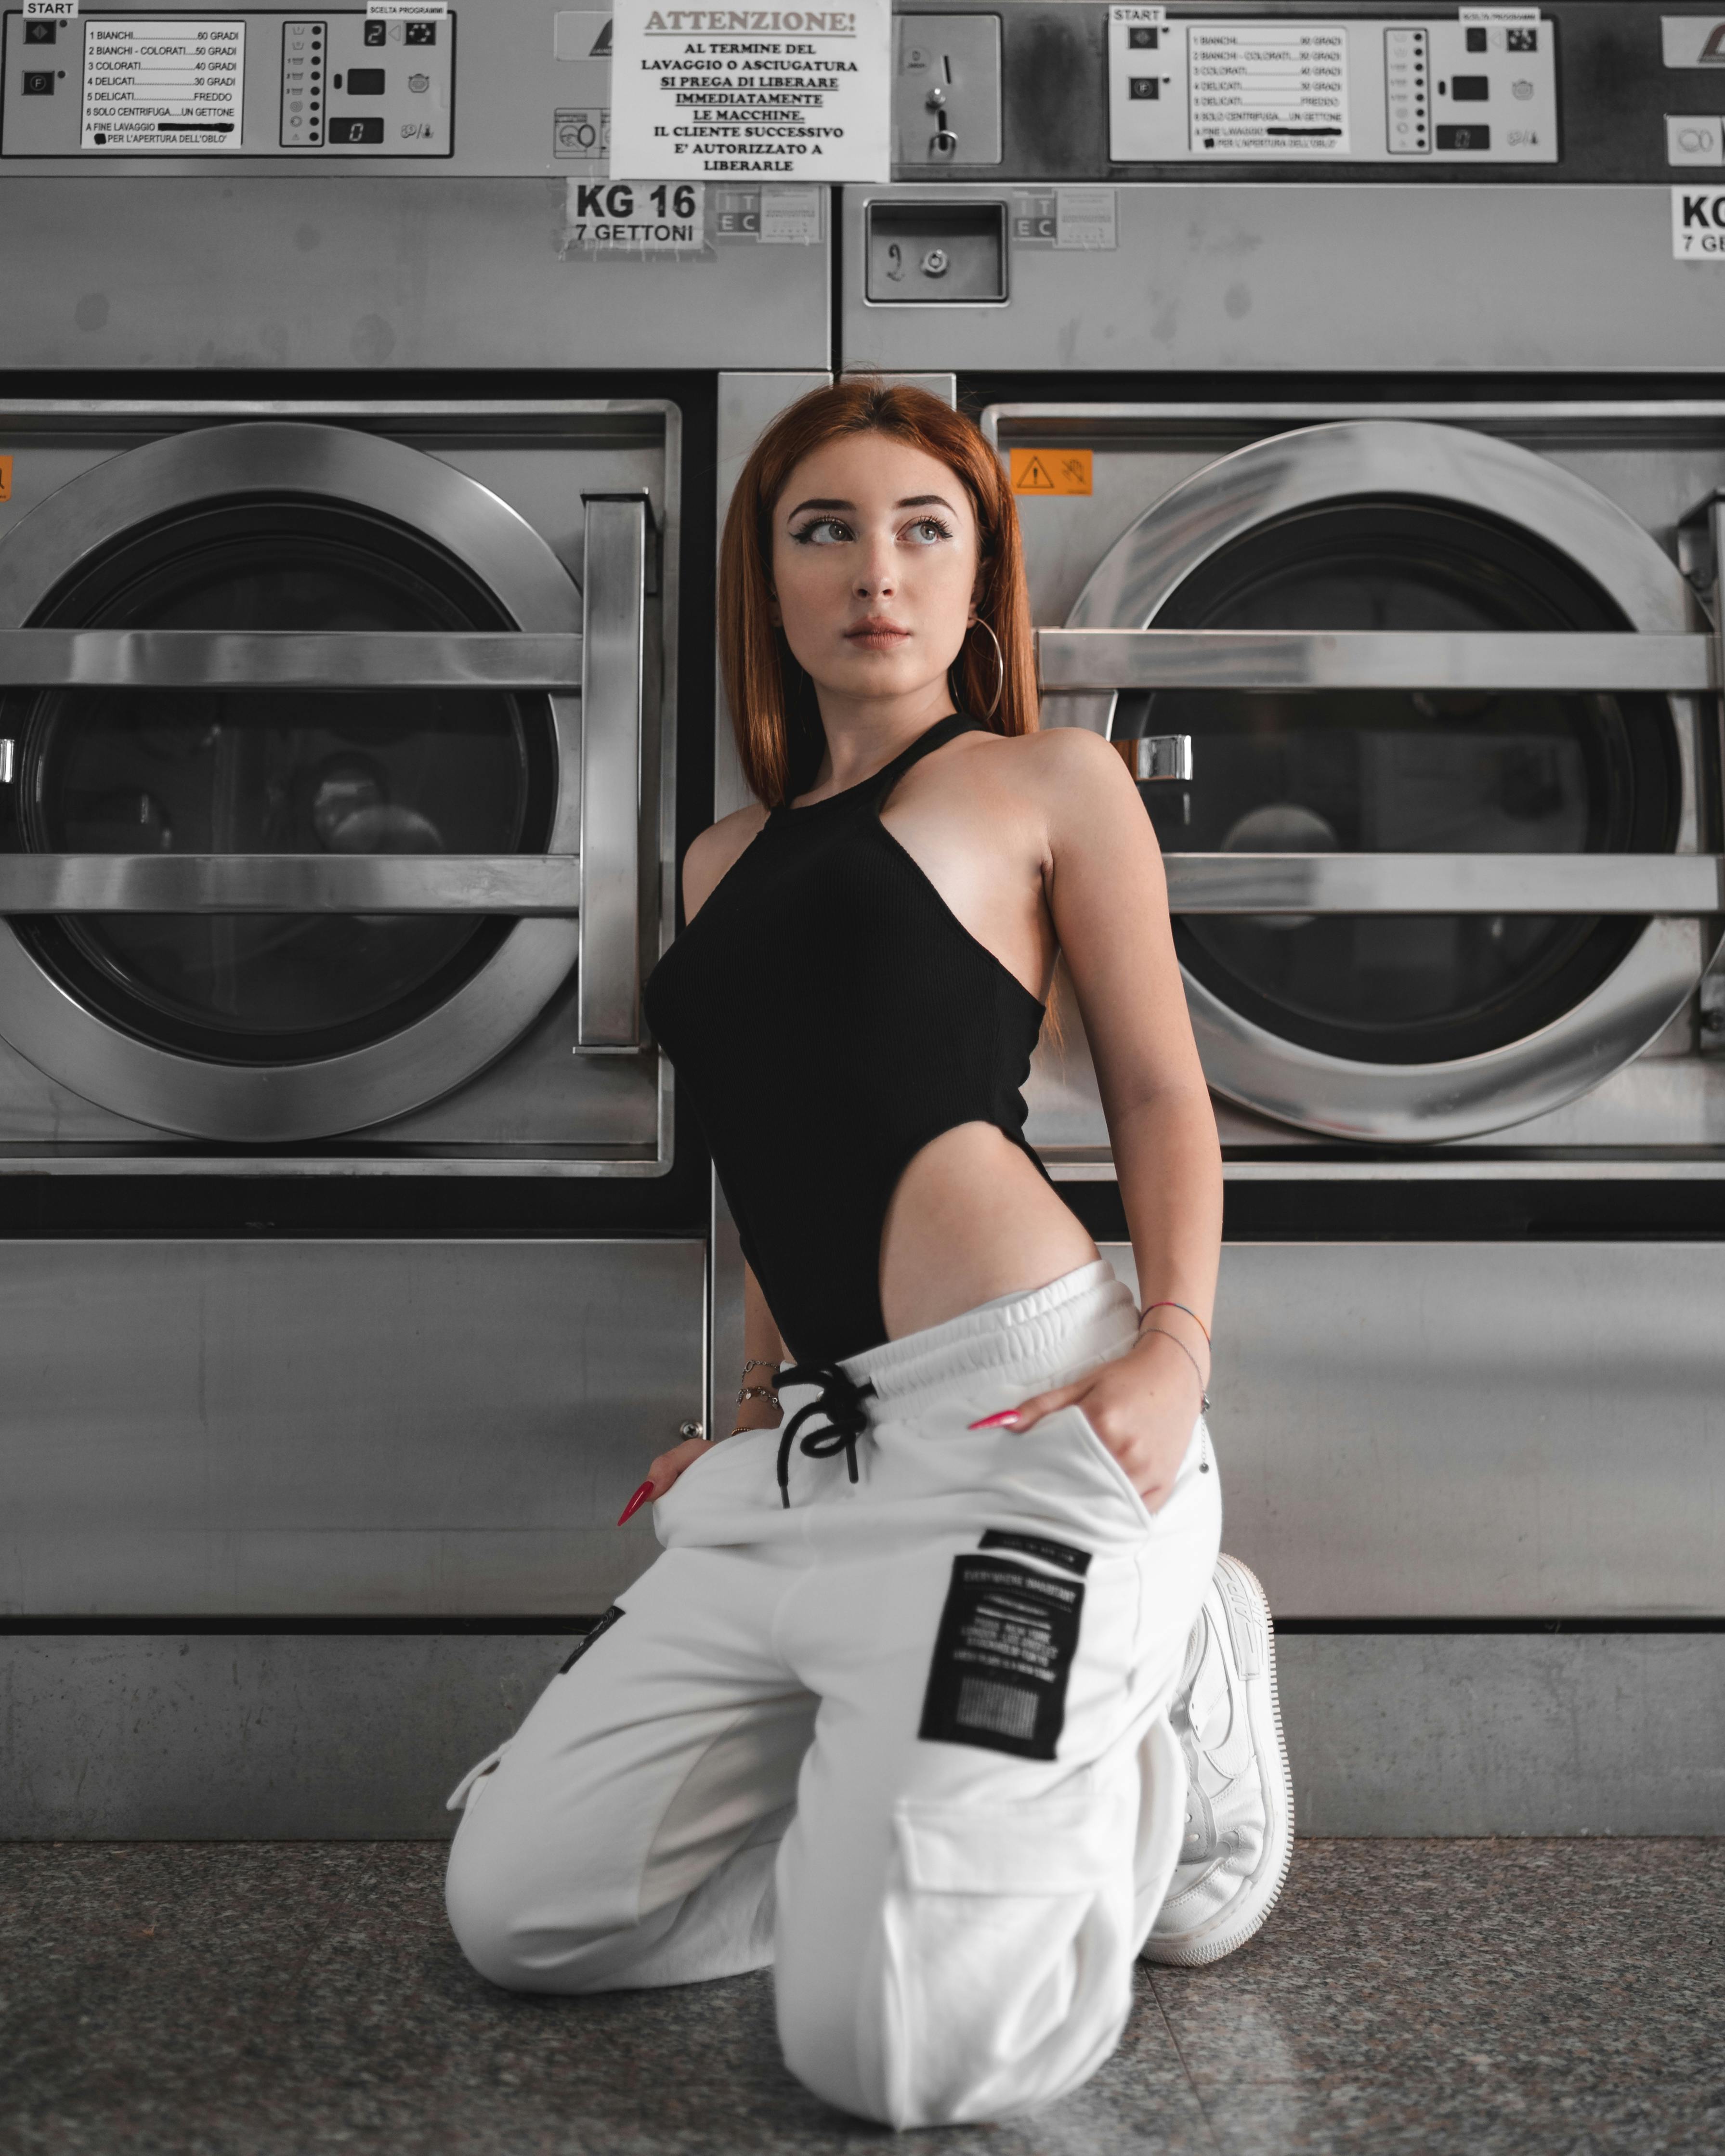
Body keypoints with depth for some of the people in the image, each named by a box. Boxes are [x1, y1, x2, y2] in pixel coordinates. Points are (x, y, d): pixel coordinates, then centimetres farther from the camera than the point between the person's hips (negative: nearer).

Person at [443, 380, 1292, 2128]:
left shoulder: (1047, 782, 6)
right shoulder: (724, 860, 22)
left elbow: (1159, 1091, 3)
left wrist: (1177, 1344, -13)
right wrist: (762, 1427, 18)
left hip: (1019, 1416, -6)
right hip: (815, 1450, 7)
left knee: (894, 2057, -13)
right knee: (515, 1914, 6)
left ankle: (1172, 1715, 15)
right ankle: (1000, 1783, 18)